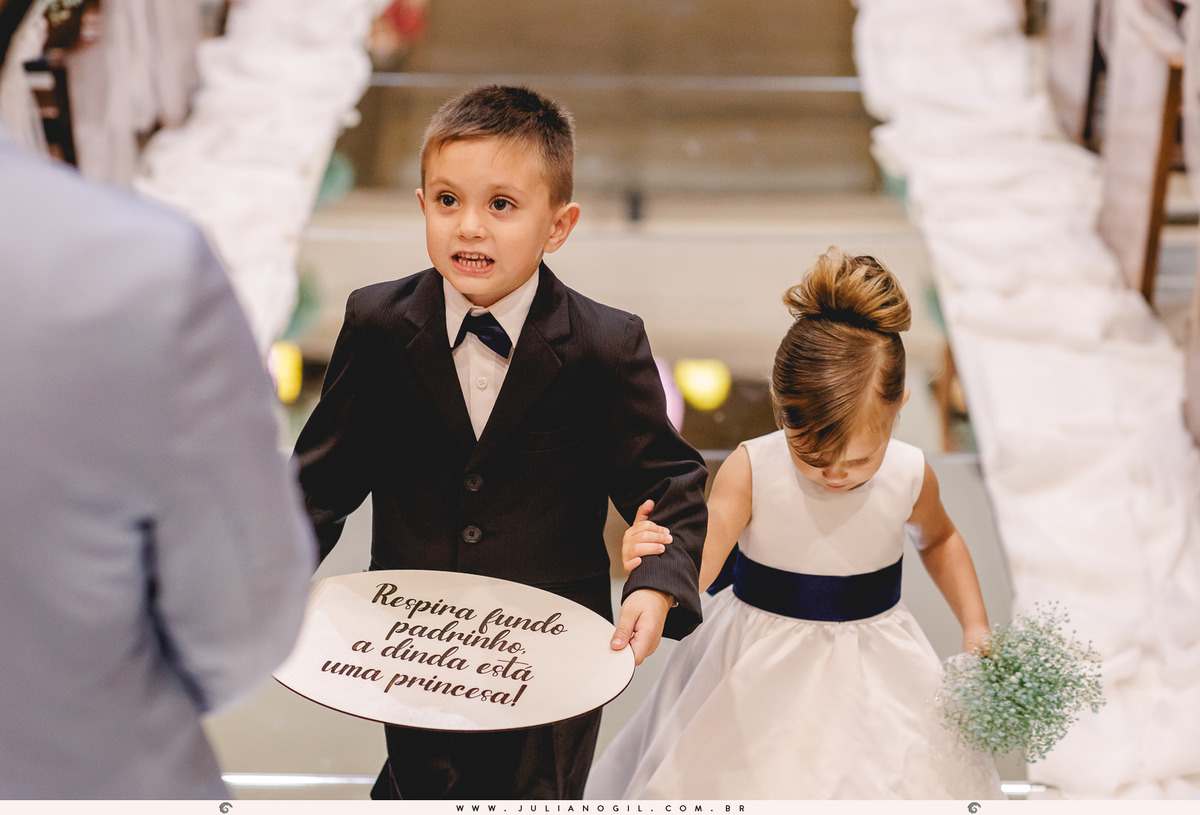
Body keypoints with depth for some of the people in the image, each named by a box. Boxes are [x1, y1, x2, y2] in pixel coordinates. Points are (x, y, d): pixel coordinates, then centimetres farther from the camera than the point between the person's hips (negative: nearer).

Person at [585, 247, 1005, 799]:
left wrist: (975, 626, 3)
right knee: (744, 782, 2)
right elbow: (698, 561, -31)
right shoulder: (751, 470, -20)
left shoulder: (910, 476, -12)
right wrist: (654, 561, -53)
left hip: (871, 669, 2)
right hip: (760, 666, -2)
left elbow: (938, 539, 12)